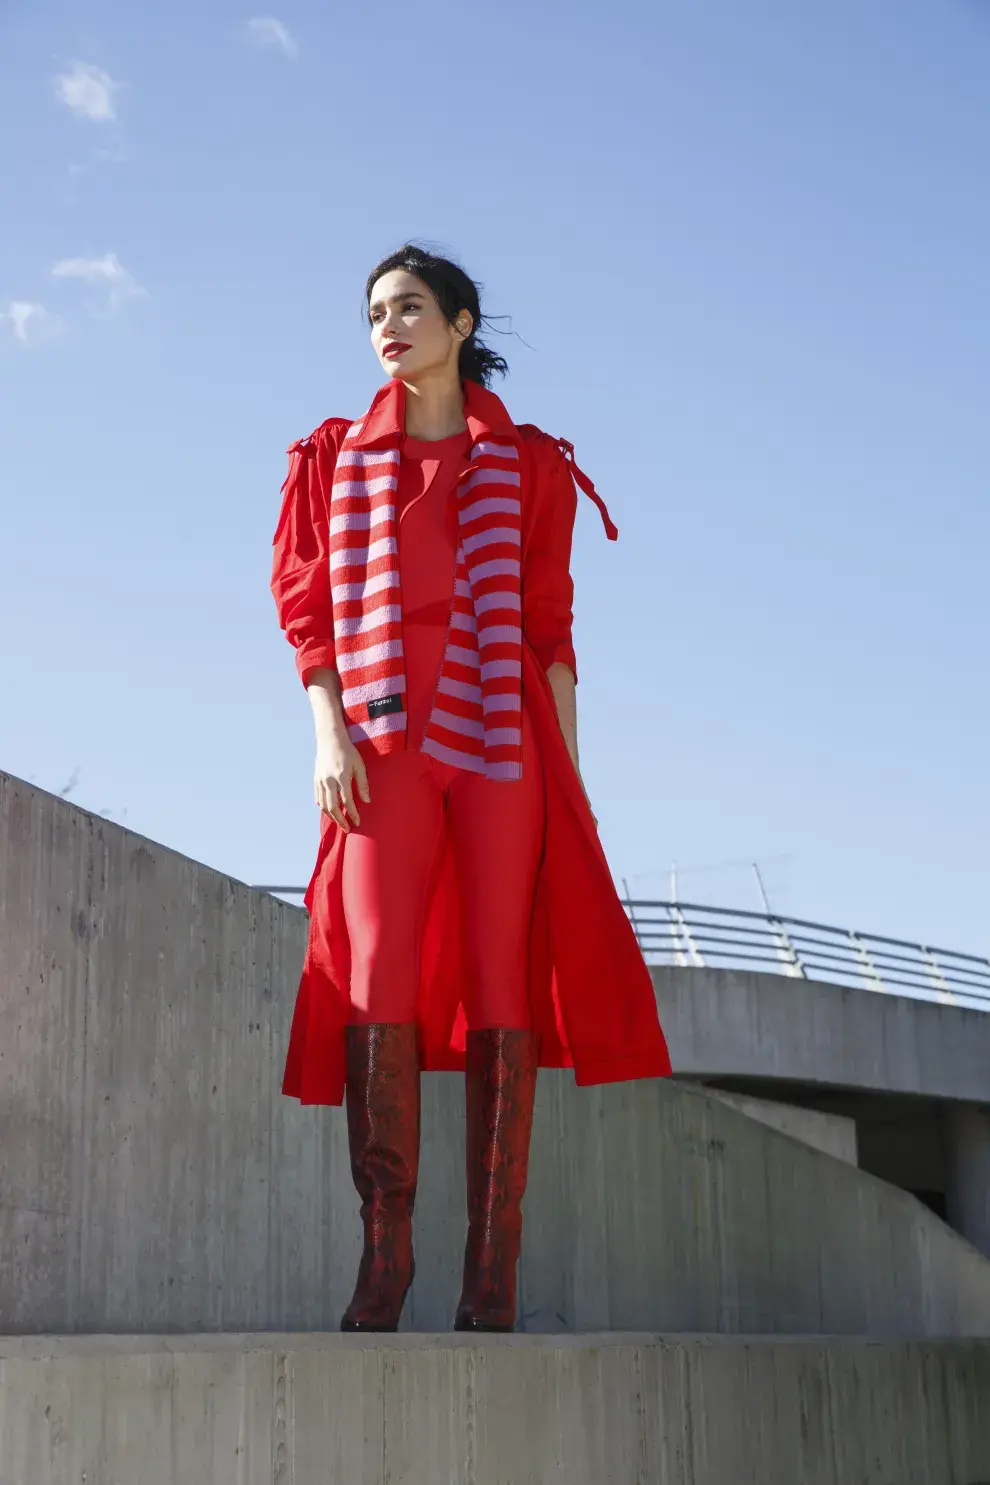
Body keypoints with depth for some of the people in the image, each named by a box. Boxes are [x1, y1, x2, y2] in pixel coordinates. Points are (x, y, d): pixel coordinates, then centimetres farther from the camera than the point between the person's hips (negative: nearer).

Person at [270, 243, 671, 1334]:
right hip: (386, 743, 1)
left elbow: (551, 627, 10)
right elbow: (308, 610, 11)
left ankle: (491, 1275, -5)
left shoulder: (527, 464, 15)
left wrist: (570, 774, 2)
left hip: (503, 739, -1)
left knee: (501, 985, -6)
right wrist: (329, 733, -5)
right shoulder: (338, 459, 18)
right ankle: (383, 1258, -9)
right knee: (380, 979, -12)